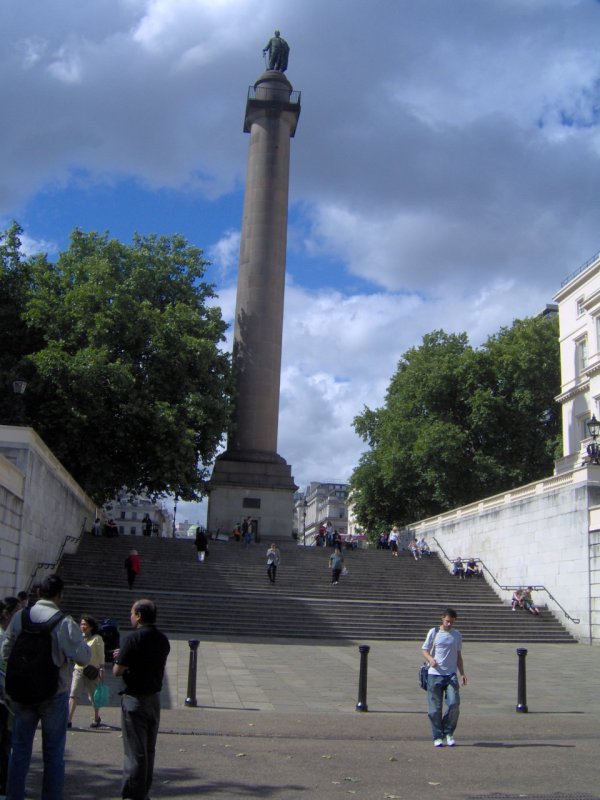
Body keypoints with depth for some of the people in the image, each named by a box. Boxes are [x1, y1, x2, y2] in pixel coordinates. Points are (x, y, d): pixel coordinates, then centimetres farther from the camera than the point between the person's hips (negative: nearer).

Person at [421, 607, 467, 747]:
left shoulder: (457, 635, 12)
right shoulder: (434, 632, 2)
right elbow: (424, 650, 4)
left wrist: (462, 673, 11)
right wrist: (430, 659, -17)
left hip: (451, 675, 2)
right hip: (434, 674, -2)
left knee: (454, 704, -11)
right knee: (435, 708, -1)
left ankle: (448, 733, 8)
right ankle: (438, 737, 11)